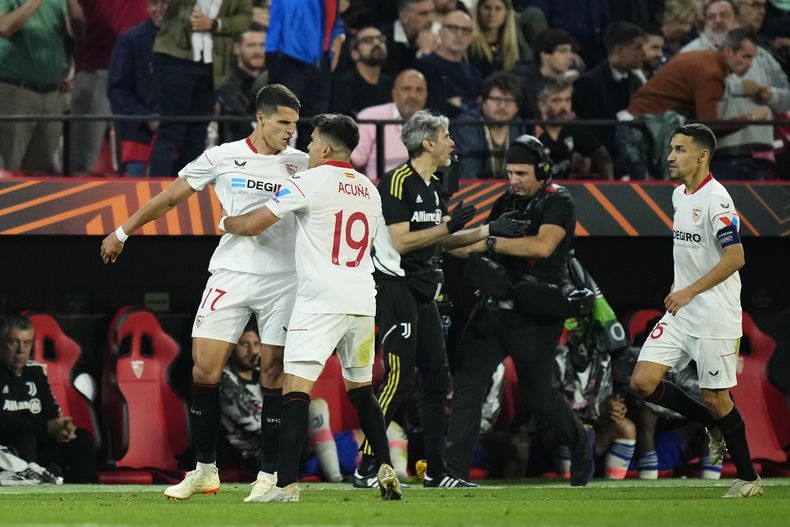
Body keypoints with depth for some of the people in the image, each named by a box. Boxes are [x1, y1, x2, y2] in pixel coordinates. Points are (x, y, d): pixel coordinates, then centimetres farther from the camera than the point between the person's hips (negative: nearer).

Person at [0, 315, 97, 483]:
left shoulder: (36, 372, 10)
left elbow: (51, 413, 10)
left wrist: (62, 427, -14)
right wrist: (46, 428, -25)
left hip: (37, 445, 7)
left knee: (82, 439, -6)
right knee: (26, 437, -34)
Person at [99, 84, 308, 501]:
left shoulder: (301, 164, 4)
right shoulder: (222, 158, 3)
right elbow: (170, 197, 12)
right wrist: (123, 232, 17)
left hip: (282, 279, 0)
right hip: (231, 274, 0)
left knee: (273, 372, -2)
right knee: (205, 370, -5)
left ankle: (269, 474, 5)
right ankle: (205, 471, 7)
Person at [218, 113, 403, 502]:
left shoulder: (309, 182, -4)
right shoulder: (369, 190, 15)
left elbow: (251, 226, -4)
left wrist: (225, 222, 19)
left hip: (319, 302, -7)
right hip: (363, 301, 7)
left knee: (296, 387, -10)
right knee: (360, 389, 20)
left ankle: (286, 484, -20)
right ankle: (385, 468, 11)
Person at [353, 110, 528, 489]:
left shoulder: (433, 186, 15)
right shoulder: (398, 181, -14)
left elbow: (444, 240, 23)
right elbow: (401, 241, -20)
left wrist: (490, 231, 18)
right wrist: (448, 226, -17)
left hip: (423, 291, 10)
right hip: (395, 284, -10)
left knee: (436, 379, 9)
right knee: (399, 380, -14)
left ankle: (436, 471, 15)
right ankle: (366, 469, -11)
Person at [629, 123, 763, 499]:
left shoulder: (716, 200, -16)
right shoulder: (679, 196, 11)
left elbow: (735, 257, -24)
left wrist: (690, 291, -23)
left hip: (714, 317, -8)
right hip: (680, 314, 8)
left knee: (715, 398, -3)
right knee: (642, 381, -3)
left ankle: (748, 478, 13)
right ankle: (714, 427, 17)